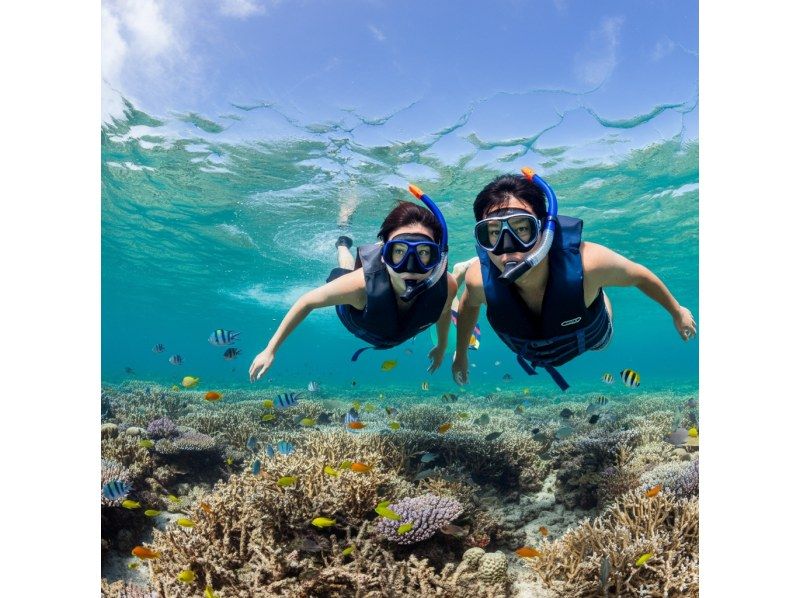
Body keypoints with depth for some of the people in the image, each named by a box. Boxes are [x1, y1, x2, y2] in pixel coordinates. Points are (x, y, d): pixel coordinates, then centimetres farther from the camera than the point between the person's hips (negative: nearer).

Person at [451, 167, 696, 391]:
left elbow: (640, 276, -22)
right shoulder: (480, 280, -40)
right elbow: (468, 304, -13)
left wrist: (677, 312, -4)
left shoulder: (586, 263, -45)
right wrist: (460, 354, 1)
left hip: (593, 343, 0)